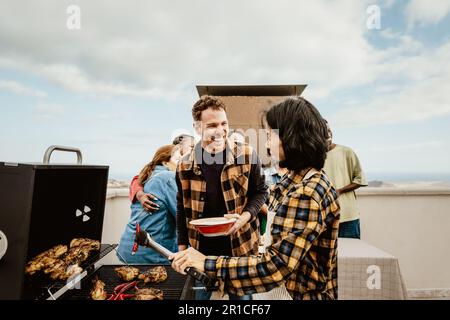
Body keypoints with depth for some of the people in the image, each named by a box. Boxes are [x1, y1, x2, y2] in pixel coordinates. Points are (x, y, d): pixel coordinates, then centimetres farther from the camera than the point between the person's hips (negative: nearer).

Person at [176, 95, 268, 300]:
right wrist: (182, 247, 5)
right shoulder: (185, 165, -6)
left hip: (240, 247, -1)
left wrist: (245, 216, -17)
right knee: (199, 294, 20)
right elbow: (182, 210, 4)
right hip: (201, 250, 2)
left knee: (242, 294, 19)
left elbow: (260, 191, 0)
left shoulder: (247, 155, -11)